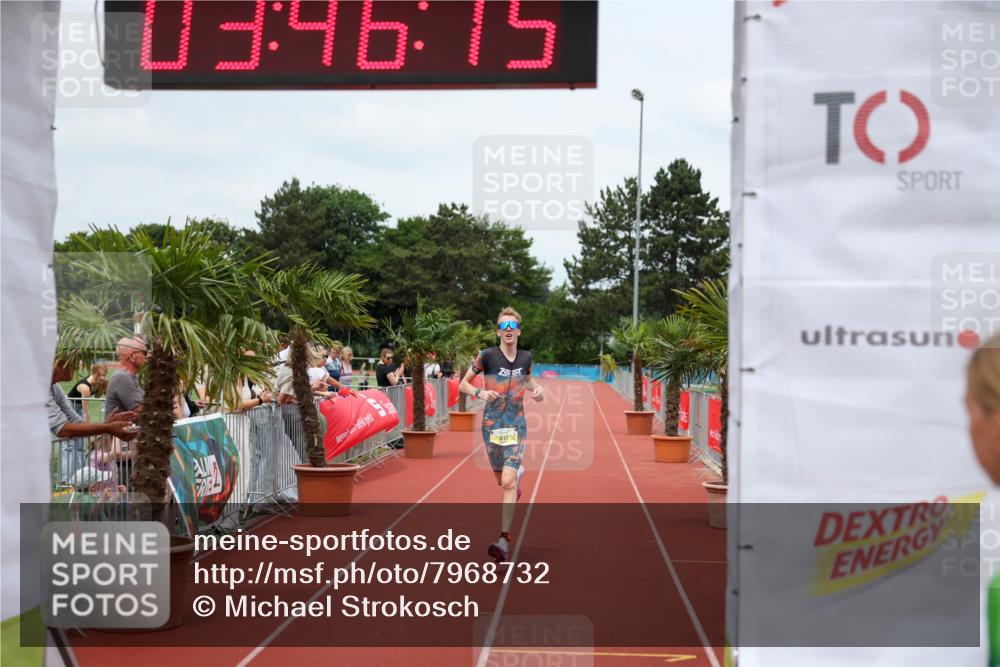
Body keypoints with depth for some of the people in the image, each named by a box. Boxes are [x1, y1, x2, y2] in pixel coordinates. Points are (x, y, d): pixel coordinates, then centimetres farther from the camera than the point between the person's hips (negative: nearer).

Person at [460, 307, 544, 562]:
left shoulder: (526, 357, 2)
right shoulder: (487, 356, -8)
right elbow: (463, 384, 0)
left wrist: (536, 388, 3)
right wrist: (480, 393, -20)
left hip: (516, 425, 0)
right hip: (491, 423, 0)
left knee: (507, 482, -15)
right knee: (502, 480, 16)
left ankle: (504, 539, -14)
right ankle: (519, 472, 55)